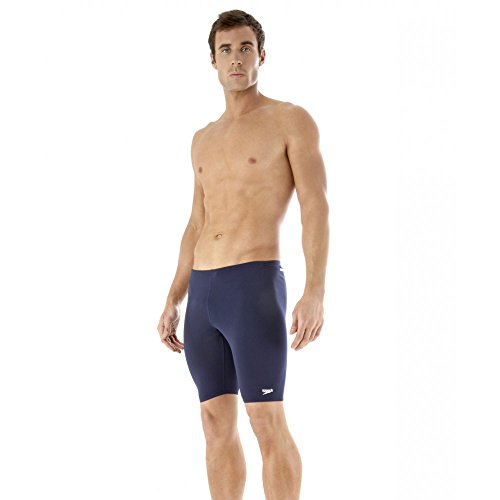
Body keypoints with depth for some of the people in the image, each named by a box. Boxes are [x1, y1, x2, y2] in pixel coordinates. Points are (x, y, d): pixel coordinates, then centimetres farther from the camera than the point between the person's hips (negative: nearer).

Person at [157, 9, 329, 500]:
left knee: (267, 422, -9)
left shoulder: (292, 120, -1)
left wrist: (315, 291, -20)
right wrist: (173, 302, 16)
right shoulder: (204, 139, 20)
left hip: (255, 285, -7)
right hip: (202, 293, 7)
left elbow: (316, 208, -9)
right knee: (217, 422, 7)